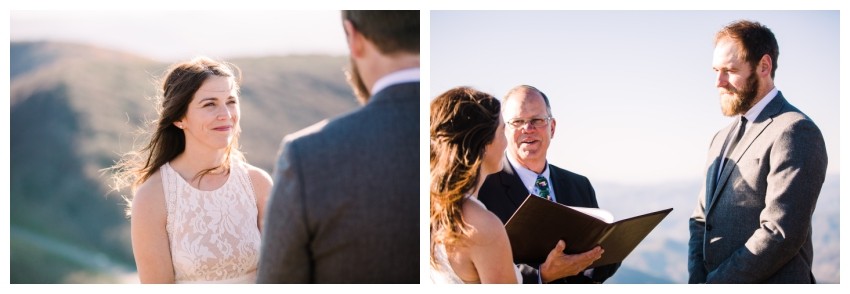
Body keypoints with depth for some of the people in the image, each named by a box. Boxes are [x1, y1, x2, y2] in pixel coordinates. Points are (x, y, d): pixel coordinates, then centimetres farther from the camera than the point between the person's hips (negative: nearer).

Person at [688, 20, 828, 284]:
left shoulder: (795, 132, -13)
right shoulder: (722, 139, 15)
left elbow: (781, 235, -20)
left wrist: (713, 283, -14)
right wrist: (697, 280, -2)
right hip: (712, 280, 7)